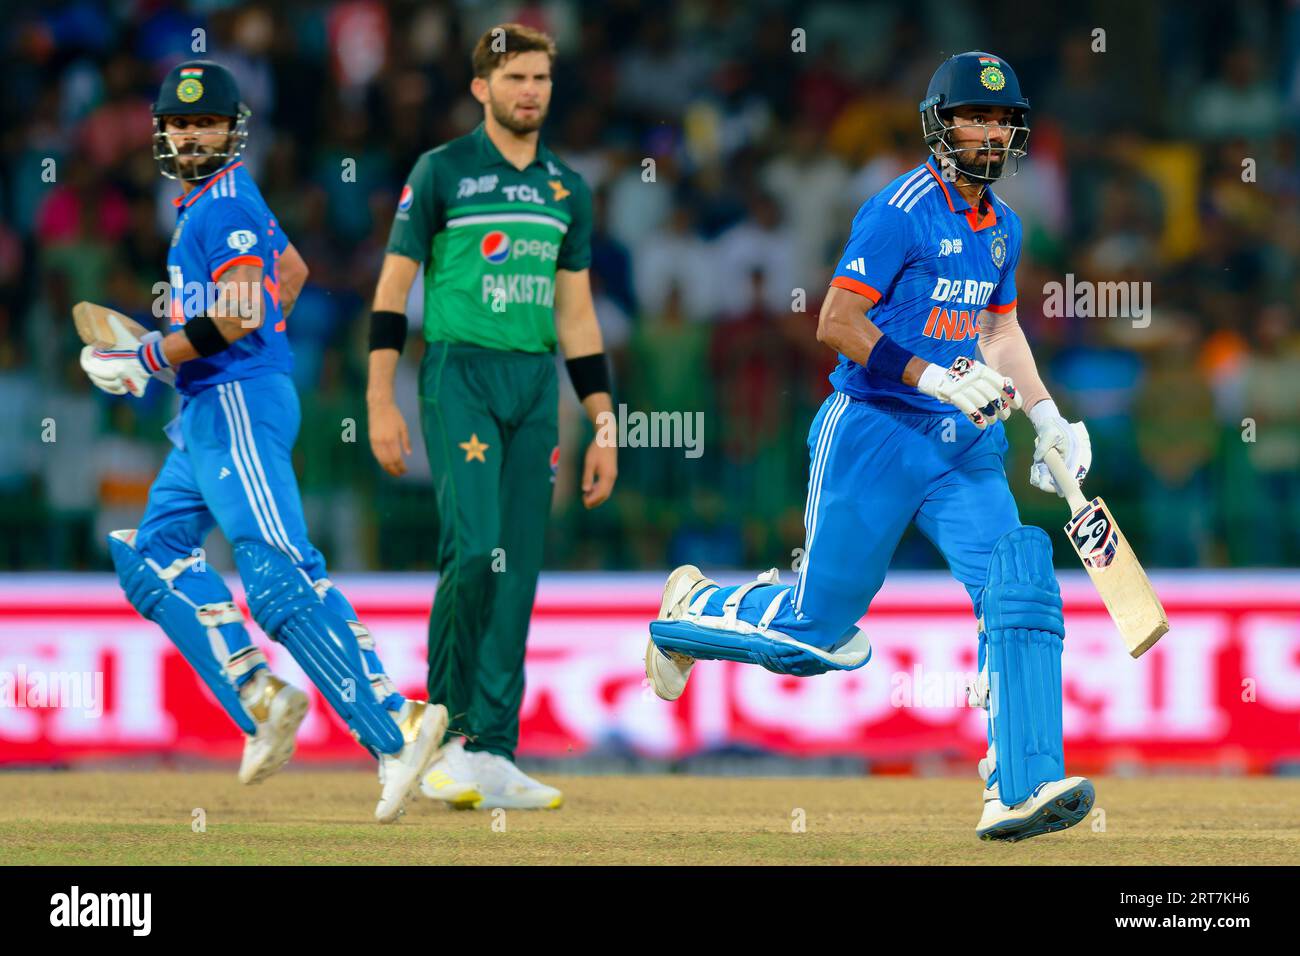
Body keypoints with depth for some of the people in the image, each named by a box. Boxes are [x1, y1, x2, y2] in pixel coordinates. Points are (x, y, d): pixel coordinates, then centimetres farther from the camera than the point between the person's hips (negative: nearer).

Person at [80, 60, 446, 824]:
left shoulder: (226, 206, -11)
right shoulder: (216, 201, 19)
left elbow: (237, 317, -20)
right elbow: (292, 269, 33)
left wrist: (145, 362, -14)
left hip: (237, 403, -11)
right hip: (211, 411, 11)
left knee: (278, 574, -20)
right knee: (154, 556, 12)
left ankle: (395, 729, -29)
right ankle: (263, 703, 3)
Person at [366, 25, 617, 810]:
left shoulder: (568, 190, 14)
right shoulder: (443, 172, 0)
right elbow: (393, 288, -1)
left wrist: (604, 427, 12)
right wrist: (381, 403, -9)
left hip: (536, 387, 5)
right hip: (461, 371, -5)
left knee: (520, 569, 1)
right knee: (476, 550, -19)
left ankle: (492, 754, 3)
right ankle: (445, 726, -4)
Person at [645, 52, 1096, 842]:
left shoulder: (1003, 228, 12)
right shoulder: (901, 212, -13)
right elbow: (837, 321, -17)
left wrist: (1049, 419, 16)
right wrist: (936, 378, -22)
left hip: (962, 446, 6)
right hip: (875, 432, -6)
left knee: (1022, 587, -14)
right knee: (822, 630, 1)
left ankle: (1021, 790, -16)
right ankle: (694, 609, 32)